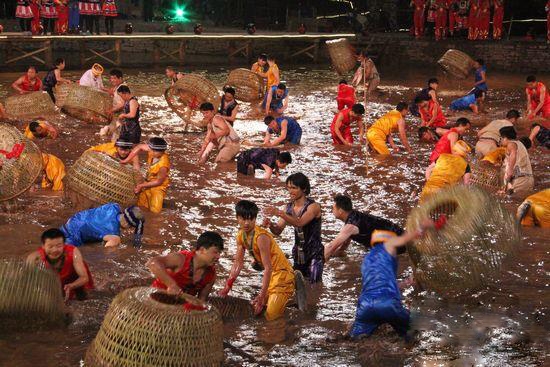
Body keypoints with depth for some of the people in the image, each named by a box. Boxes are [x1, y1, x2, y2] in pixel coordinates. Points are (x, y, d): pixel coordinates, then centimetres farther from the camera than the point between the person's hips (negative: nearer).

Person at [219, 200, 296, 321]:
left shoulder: (261, 237, -27)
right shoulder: (241, 236, -1)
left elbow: (268, 268, -27)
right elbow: (238, 263, 7)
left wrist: (262, 295, -29)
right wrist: (227, 287, 2)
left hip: (282, 274, -8)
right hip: (270, 275, 8)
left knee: (270, 315, -16)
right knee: (256, 308, 11)